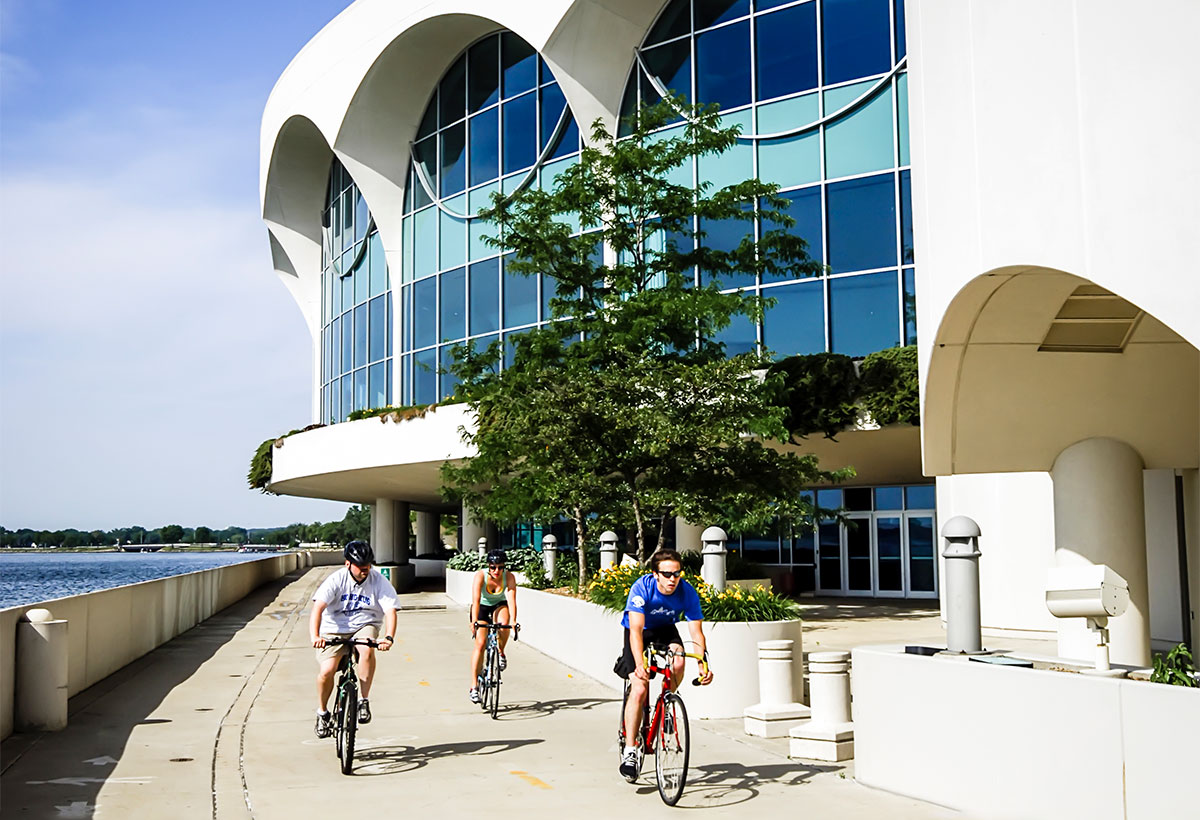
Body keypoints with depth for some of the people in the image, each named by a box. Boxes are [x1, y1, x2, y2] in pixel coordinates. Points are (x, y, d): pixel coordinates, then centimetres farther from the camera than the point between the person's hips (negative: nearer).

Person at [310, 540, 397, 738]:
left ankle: (364, 701, -17)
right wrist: (315, 636, -39)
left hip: (364, 626, 0)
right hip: (334, 630, 0)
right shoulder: (336, 580, -12)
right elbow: (318, 608, -22)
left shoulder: (379, 582, -9)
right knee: (326, 671, -20)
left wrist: (389, 637, -36)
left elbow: (390, 611, -17)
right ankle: (322, 712, 10)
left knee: (367, 650, -34)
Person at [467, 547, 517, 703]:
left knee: (503, 622, -34)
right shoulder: (480, 576, -26)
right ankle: (474, 686, -12)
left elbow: (511, 600, -32)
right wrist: (474, 621, -48)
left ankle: (501, 653, -5)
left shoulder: (509, 577, -23)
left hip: (499, 606, 1)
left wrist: (513, 621, -45)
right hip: (482, 608, -1)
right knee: (480, 642, -16)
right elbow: (476, 600, -35)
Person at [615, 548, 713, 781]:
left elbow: (696, 632, -24)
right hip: (639, 632, -2)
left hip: (665, 630, 3)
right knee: (639, 688, -17)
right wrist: (639, 664, -51)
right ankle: (630, 750, -11)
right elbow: (636, 629, -38)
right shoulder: (642, 588, -32)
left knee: (678, 661, -29)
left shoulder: (687, 592, -24)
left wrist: (703, 665, -38)